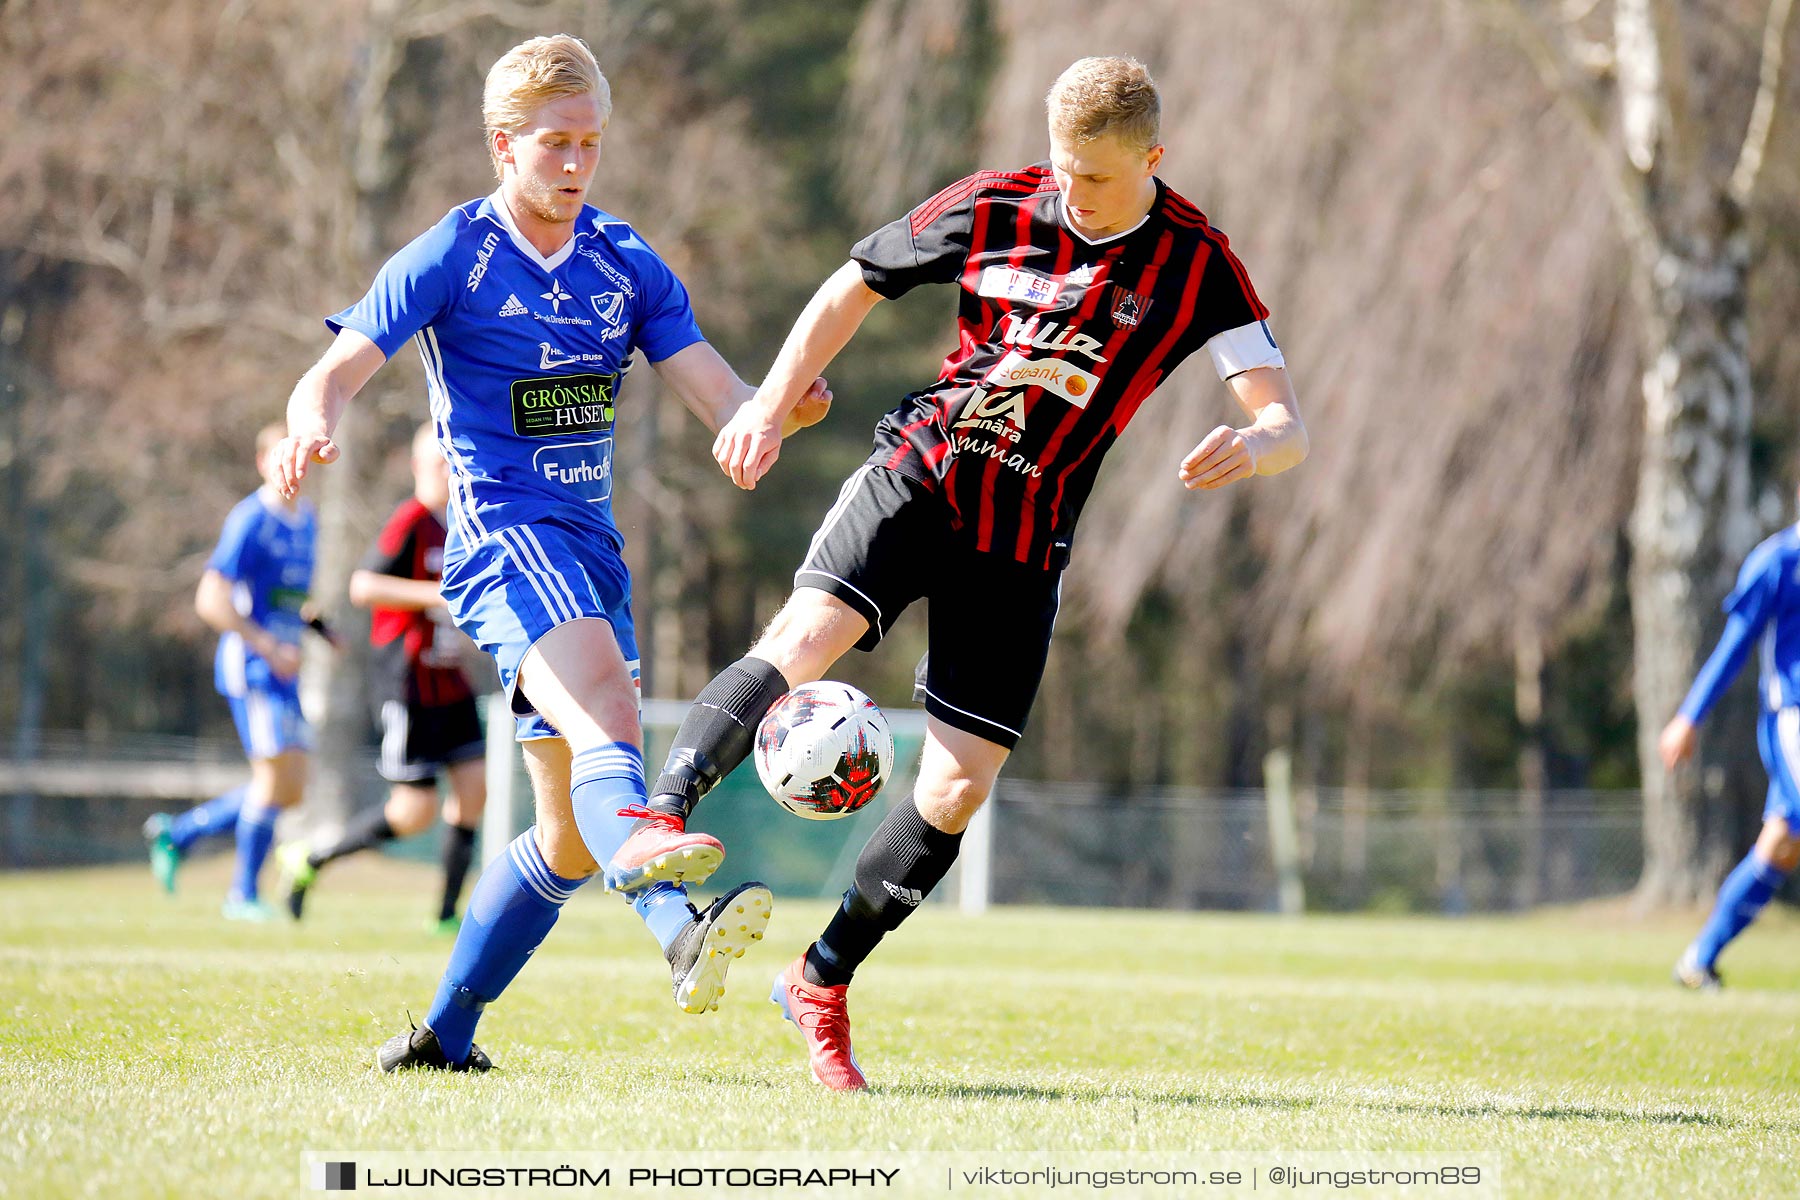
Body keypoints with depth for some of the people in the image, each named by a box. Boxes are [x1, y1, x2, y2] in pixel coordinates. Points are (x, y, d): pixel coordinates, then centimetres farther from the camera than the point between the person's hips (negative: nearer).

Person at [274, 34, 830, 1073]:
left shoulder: (627, 264, 13)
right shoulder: (452, 257, -1)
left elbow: (721, 396, 6)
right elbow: (336, 374, -8)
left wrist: (784, 406, -17)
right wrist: (314, 428, -32)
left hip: (591, 546, 7)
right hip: (503, 537, -7)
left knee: (574, 836, 8)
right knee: (602, 703, -35)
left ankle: (445, 1034, 21)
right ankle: (680, 927, -60)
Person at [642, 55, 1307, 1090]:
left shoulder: (1197, 266, -7)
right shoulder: (994, 209, -3)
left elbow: (1289, 426, -10)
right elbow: (854, 288, 10)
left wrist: (1253, 446, -35)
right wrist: (773, 405, -3)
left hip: (1025, 544, 0)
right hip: (920, 475, 0)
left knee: (958, 790, -2)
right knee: (802, 638, -30)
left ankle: (822, 983, 14)